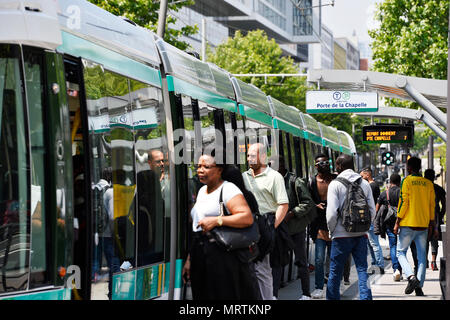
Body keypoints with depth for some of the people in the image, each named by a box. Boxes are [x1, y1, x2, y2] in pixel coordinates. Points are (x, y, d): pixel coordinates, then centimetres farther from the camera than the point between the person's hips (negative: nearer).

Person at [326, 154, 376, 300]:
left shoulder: (335, 184, -7)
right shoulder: (364, 184, 6)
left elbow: (332, 212, -12)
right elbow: (372, 211, 5)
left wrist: (331, 230, 2)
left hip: (341, 235, -3)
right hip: (361, 234, 4)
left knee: (335, 271, 8)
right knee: (362, 270, 5)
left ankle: (332, 297, 16)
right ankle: (366, 297, -3)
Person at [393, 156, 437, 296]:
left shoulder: (407, 181, -5)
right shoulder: (428, 183, 8)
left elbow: (403, 203, -10)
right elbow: (432, 206, 10)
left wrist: (397, 223, -5)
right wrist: (433, 226, 16)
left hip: (408, 224, -4)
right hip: (423, 225, 4)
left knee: (401, 252, 6)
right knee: (421, 256, 6)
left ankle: (411, 277, -16)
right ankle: (419, 286, 0)